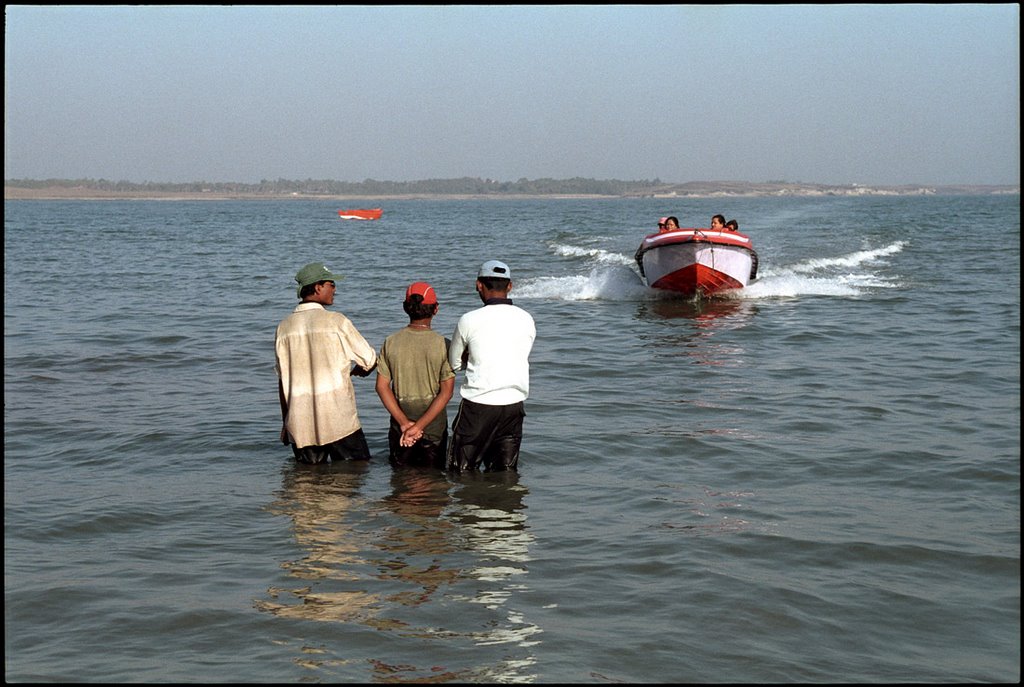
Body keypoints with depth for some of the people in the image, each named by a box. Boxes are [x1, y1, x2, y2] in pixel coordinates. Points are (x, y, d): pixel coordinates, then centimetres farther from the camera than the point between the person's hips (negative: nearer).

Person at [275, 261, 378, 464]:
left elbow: (282, 379, 10)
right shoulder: (336, 321, -7)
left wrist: (285, 421, 18)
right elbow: (370, 360, 1)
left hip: (300, 424, 4)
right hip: (338, 421, -4)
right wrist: (357, 370, 25)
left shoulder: (284, 327, 5)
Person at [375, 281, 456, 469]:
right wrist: (419, 426, -14)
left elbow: (382, 386, -5)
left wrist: (405, 423, -8)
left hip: (399, 427, 2)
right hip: (434, 429, -2)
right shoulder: (443, 345, -10)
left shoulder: (391, 342, -3)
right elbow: (446, 392, -14)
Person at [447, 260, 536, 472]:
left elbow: (455, 364, 6)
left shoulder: (469, 320, -7)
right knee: (506, 473, 10)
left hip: (477, 406, -3)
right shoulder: (526, 320, 2)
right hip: (514, 404, 3)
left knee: (462, 471, 6)